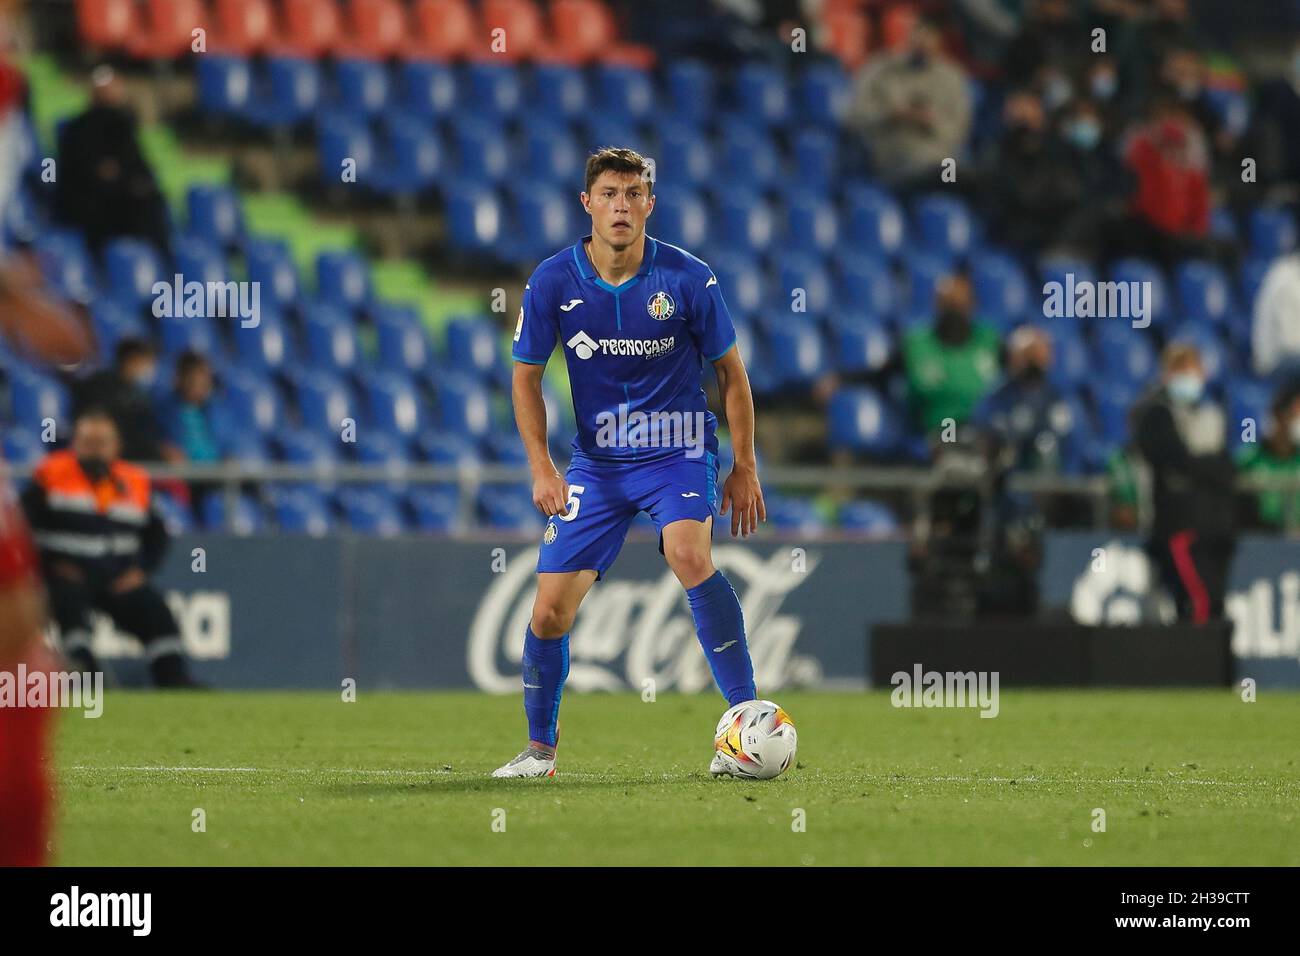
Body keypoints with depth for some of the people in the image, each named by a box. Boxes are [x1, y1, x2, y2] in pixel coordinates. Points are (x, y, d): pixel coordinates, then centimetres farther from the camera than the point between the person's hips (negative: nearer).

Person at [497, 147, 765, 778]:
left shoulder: (688, 279, -11)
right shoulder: (552, 282, -8)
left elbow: (730, 372, 1)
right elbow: (526, 377, 4)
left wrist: (745, 467, 0)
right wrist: (541, 467, -7)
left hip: (678, 448, -2)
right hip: (596, 460, 2)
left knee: (689, 556, -31)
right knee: (550, 608, -4)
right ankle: (539, 748, 18)